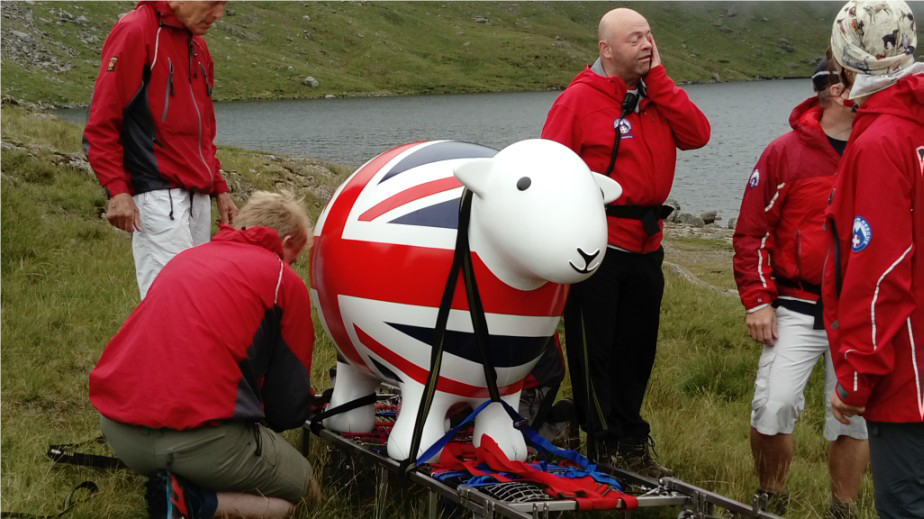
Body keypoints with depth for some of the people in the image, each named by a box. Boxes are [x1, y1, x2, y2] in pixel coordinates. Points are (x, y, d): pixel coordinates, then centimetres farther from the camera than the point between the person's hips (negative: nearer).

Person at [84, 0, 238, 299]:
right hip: (158, 197, -8)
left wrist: (219, 188, 19)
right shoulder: (136, 32, -8)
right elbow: (101, 123, -11)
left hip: (198, 196, 8)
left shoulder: (196, 45, 17)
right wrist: (116, 190, -16)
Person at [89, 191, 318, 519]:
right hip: (199, 439, -7)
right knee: (300, 486, 17)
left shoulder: (186, 258, 22)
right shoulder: (284, 281, 4)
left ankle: (174, 486, 5)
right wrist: (301, 409, 35)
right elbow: (288, 408, 11)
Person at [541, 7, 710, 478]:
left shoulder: (657, 95, 10)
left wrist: (657, 77, -7)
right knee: (594, 351, 2)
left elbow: (697, 135, -6)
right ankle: (606, 445, 12)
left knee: (636, 350, 14)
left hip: (645, 248, 6)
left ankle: (631, 442, 24)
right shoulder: (578, 100, -9)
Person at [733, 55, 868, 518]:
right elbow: (752, 232, 0)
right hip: (798, 310, -2)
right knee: (773, 407, -9)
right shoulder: (786, 153, -3)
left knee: (854, 416, 6)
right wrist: (757, 301, -4)